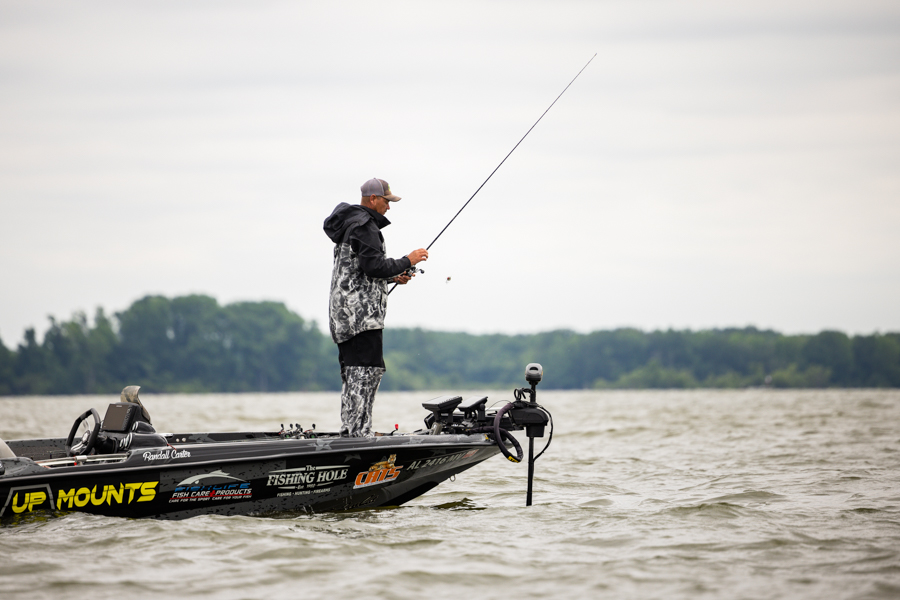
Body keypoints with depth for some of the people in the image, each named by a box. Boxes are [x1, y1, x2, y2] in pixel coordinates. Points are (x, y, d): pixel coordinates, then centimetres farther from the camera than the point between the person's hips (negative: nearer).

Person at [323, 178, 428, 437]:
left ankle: (349, 430, 9)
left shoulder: (349, 224, 23)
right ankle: (360, 431, -18)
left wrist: (392, 277, 20)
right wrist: (407, 261, -9)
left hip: (344, 311, 11)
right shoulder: (364, 225, -11)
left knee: (352, 371, 10)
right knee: (368, 368, -13)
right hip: (361, 309, -11)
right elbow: (373, 265, -20)